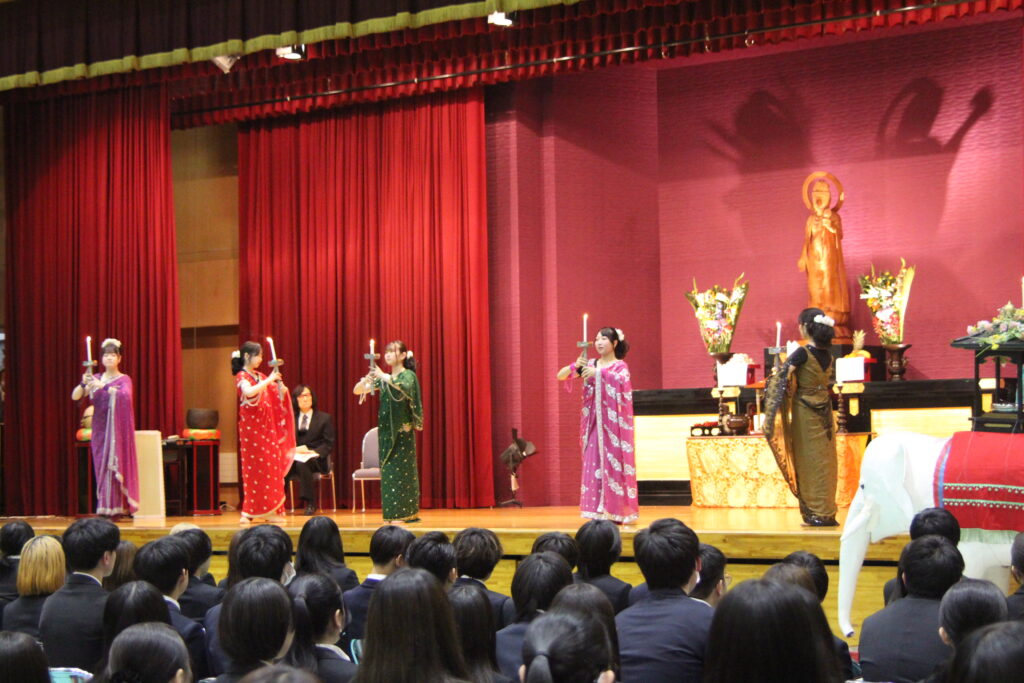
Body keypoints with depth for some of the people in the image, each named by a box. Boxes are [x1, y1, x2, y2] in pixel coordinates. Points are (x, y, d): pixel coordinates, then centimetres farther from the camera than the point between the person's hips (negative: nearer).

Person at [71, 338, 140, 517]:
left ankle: (116, 508, -9)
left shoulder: (124, 380, 2)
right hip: (100, 430, 3)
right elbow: (75, 396, 2)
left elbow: (125, 395, -20)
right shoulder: (95, 379, 12)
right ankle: (104, 508, -1)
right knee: (101, 466, -1)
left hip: (117, 430, -3)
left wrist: (104, 386, -29)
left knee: (115, 465, -9)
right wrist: (83, 383, -17)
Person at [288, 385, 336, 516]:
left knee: (302, 464, -38)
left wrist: (315, 452, -17)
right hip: (295, 457, 2)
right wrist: (294, 449, -13)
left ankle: (310, 504, -31)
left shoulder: (324, 418, 10)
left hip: (316, 460, -2)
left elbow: (329, 444, 3)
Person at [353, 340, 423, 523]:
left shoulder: (408, 375, -2)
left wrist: (384, 377, -33)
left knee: (402, 469, -6)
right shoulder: (383, 378, 13)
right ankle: (393, 513, 5)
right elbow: (357, 390, 7)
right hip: (386, 430, 5)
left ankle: (408, 513, -3)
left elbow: (405, 388, -25)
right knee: (388, 471, 2)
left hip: (403, 430, -5)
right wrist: (366, 380, -15)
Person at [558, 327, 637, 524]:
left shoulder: (620, 366, 1)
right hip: (594, 423, 4)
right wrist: (575, 367, -14)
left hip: (612, 423, -4)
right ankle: (599, 511, 1)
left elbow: (623, 379, -22)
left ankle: (616, 511, -2)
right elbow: (560, 375, 6)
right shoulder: (590, 365, 12)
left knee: (613, 463, -6)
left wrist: (598, 373, -33)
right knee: (594, 463, -1)